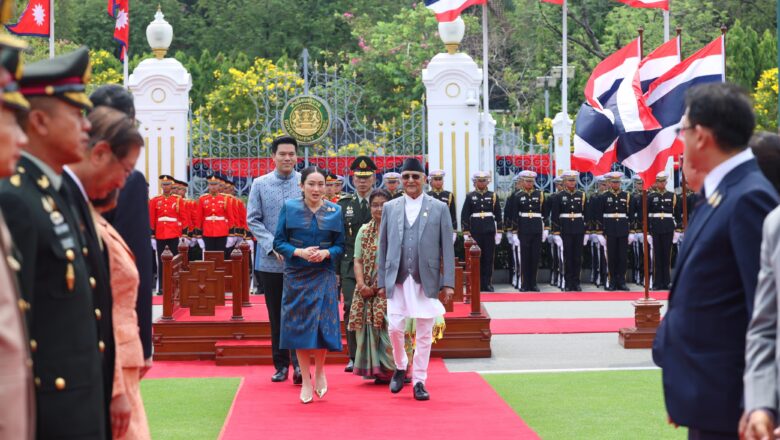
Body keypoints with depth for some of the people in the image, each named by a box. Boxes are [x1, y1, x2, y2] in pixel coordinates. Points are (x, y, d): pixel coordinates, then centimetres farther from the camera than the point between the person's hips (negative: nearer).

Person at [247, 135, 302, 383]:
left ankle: (299, 363, -3)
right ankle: (281, 365, 16)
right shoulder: (260, 184, 5)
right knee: (276, 316, 9)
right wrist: (273, 246, -10)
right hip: (270, 261, 2)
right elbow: (253, 220, 2)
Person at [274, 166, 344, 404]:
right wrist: (299, 252, -17)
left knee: (323, 324, -6)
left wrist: (326, 253, -15)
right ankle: (306, 381, 13)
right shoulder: (289, 208, -1)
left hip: (323, 276, 0)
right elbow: (279, 242, -1)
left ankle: (319, 371, 22)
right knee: (299, 326, 1)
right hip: (296, 275, 0)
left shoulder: (335, 211, 2)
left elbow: (341, 245, 5)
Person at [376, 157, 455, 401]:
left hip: (426, 280, -1)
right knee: (395, 328, -4)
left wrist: (448, 283, -4)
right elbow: (383, 247, 9)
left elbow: (447, 248, 1)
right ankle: (400, 367, 21)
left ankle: (419, 381, 13)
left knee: (424, 334, 3)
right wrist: (381, 281, 5)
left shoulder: (439, 208, 3)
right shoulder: (390, 208, 8)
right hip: (398, 279, 1)